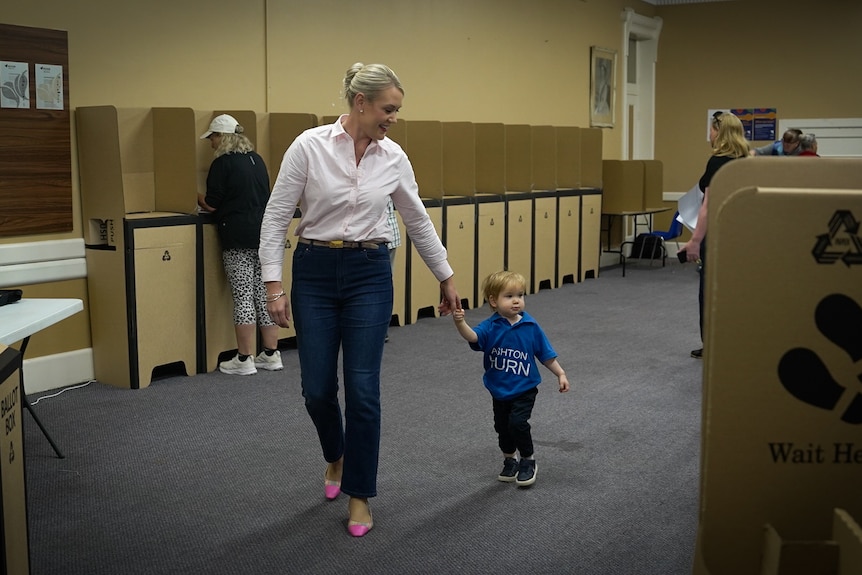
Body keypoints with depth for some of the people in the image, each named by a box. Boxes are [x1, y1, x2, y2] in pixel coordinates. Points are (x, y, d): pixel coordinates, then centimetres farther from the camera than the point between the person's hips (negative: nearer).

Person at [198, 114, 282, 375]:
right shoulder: (257, 160, 14)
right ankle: (271, 354, 14)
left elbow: (211, 205, -5)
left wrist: (197, 197, 14)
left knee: (243, 297, -3)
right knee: (264, 293, 10)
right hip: (265, 234, 7)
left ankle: (245, 359, 0)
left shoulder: (222, 163, -7)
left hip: (239, 238, -7)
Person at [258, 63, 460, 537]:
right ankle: (336, 456, 36)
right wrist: (273, 284, -13)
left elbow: (418, 222, 12)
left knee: (363, 389, -4)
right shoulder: (309, 146, -10)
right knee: (317, 389, 2)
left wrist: (446, 278, 18)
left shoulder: (393, 157, 0)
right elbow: (276, 218, -7)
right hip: (315, 273, -1)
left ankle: (359, 495, 13)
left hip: (370, 274, 2)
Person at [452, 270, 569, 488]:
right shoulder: (490, 327, -13)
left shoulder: (531, 327, -10)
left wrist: (560, 374, 1)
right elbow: (472, 337, -33)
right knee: (502, 427, 14)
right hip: (499, 391, 2)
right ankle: (509, 461, 38)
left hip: (524, 390, -2)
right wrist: (460, 323, -52)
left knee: (517, 422, -17)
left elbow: (546, 354, 2)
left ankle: (528, 461, 6)